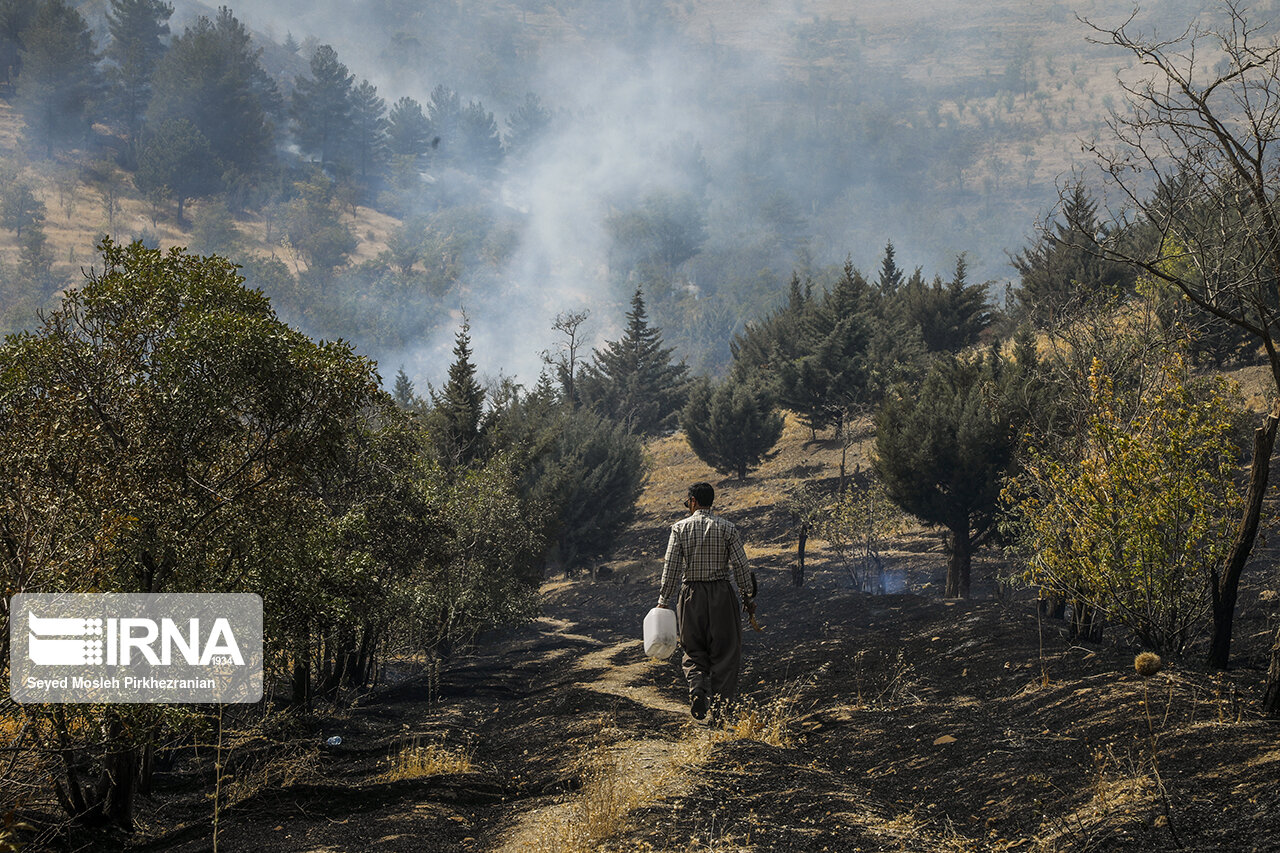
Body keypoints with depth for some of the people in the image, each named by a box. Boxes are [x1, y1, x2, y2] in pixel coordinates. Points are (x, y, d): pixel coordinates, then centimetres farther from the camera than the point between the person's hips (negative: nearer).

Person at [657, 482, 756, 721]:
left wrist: (664, 601, 0)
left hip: (691, 594, 0)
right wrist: (746, 596, 7)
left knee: (694, 652, 13)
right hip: (721, 594, 0)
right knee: (724, 652, 7)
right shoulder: (727, 528, -1)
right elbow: (740, 565, -3)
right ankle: (721, 706, 7)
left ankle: (696, 686, -14)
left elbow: (671, 567, -5)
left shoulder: (680, 528, -2)